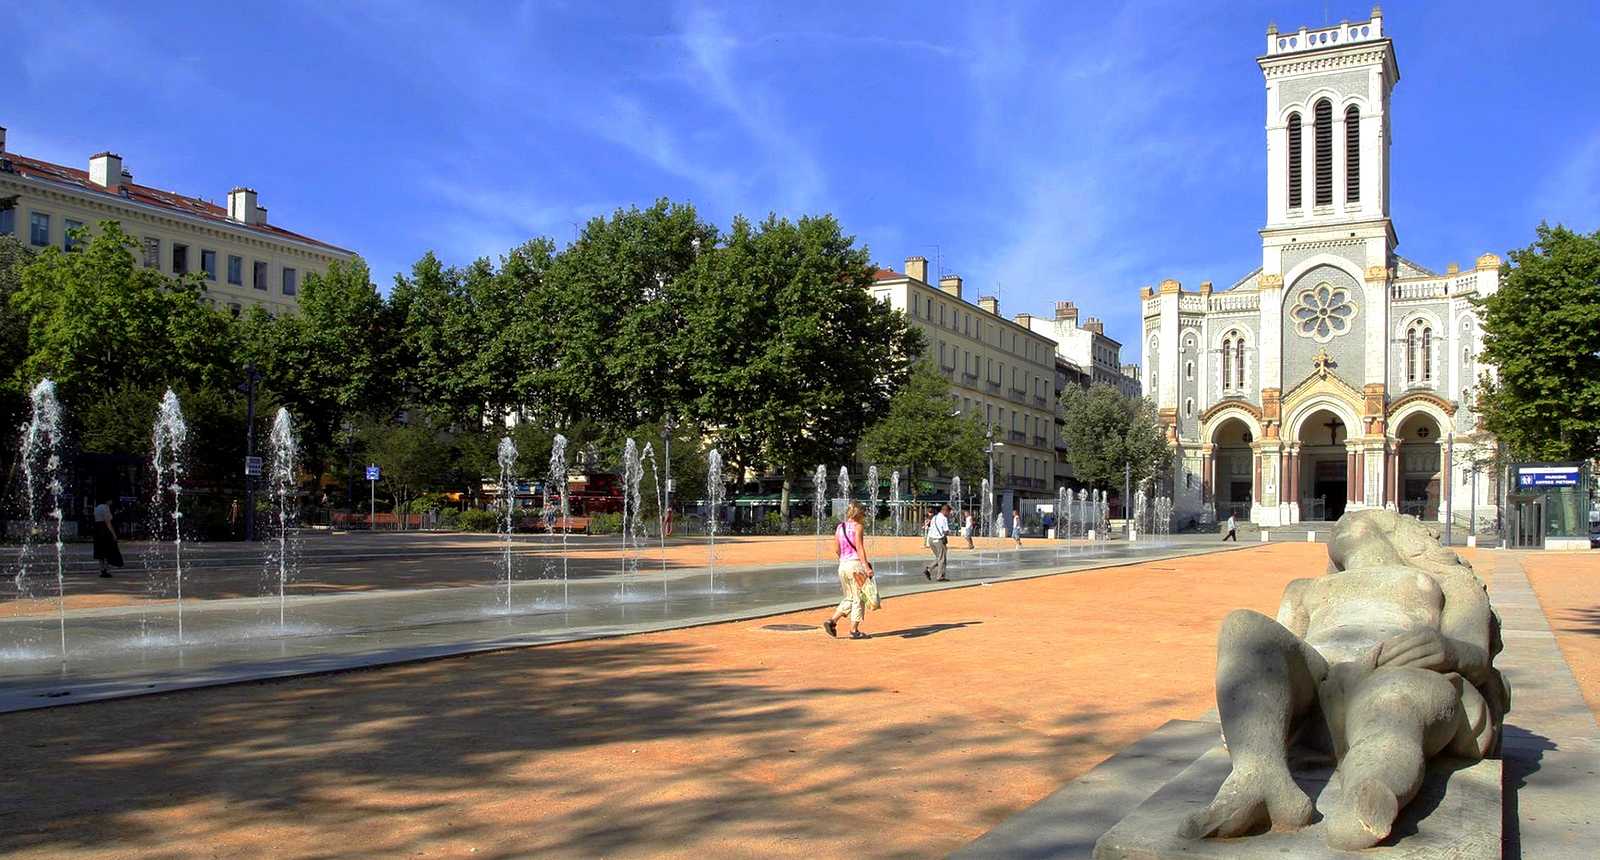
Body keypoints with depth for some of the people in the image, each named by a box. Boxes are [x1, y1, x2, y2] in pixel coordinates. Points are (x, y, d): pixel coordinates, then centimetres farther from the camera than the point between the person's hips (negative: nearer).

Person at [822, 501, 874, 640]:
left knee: (849, 598, 16)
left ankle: (832, 621, 3)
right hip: (855, 564, -7)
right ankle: (854, 630, 4)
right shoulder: (857, 527, -7)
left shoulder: (840, 527, 11)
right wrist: (866, 567, -18)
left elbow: (836, 550, 11)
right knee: (858, 598, 3)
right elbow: (859, 548, -15)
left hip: (842, 565, 7)